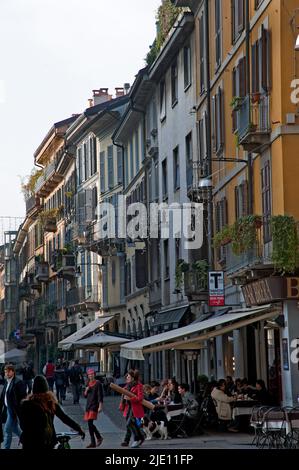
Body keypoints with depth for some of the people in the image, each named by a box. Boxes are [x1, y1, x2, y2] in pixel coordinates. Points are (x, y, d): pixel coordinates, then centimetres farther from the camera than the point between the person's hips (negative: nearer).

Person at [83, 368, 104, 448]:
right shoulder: (88, 384, 14)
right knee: (90, 424, 7)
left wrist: (100, 406, -15)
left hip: (94, 405, -7)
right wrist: (86, 390, -2)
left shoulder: (98, 383, -6)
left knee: (90, 423, -16)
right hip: (88, 405, 7)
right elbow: (85, 395, 19)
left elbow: (100, 395, -9)